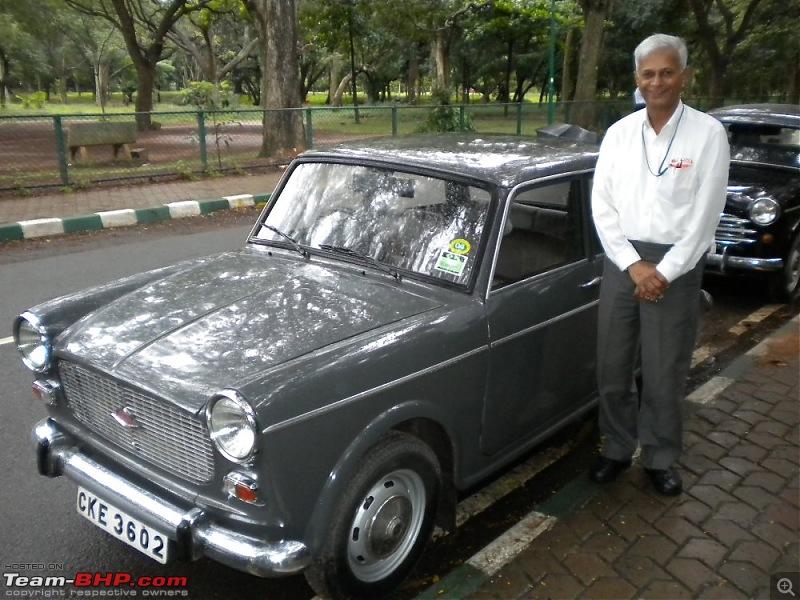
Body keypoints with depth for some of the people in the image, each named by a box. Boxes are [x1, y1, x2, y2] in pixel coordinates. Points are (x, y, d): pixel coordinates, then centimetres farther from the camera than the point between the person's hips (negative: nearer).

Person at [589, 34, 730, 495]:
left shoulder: (708, 133, -3)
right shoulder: (619, 133, 5)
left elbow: (706, 214, -6)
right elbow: (602, 205, 1)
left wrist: (664, 272, -11)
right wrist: (633, 265, -9)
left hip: (677, 265, -2)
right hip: (622, 260, 3)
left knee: (665, 373, 5)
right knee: (613, 368, 8)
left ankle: (661, 458, 24)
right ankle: (618, 448, 26)